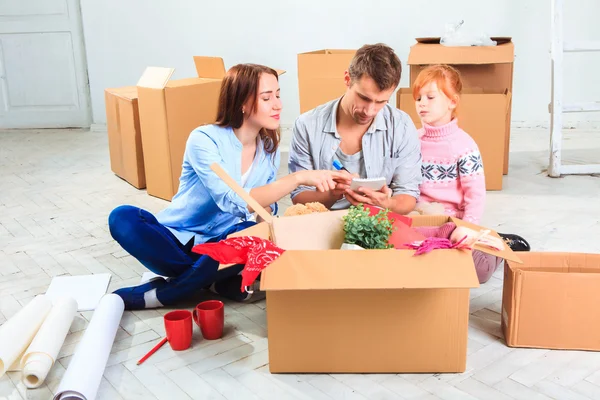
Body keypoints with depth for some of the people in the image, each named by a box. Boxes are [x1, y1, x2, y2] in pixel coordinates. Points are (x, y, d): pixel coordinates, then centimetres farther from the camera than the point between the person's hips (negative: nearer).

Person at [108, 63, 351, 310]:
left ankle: (160, 293, -18)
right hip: (177, 238, -3)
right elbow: (233, 203, -34)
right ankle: (215, 282, -20)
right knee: (124, 218, -31)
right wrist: (298, 178, -39)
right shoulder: (204, 139, -21)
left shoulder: (270, 148, -2)